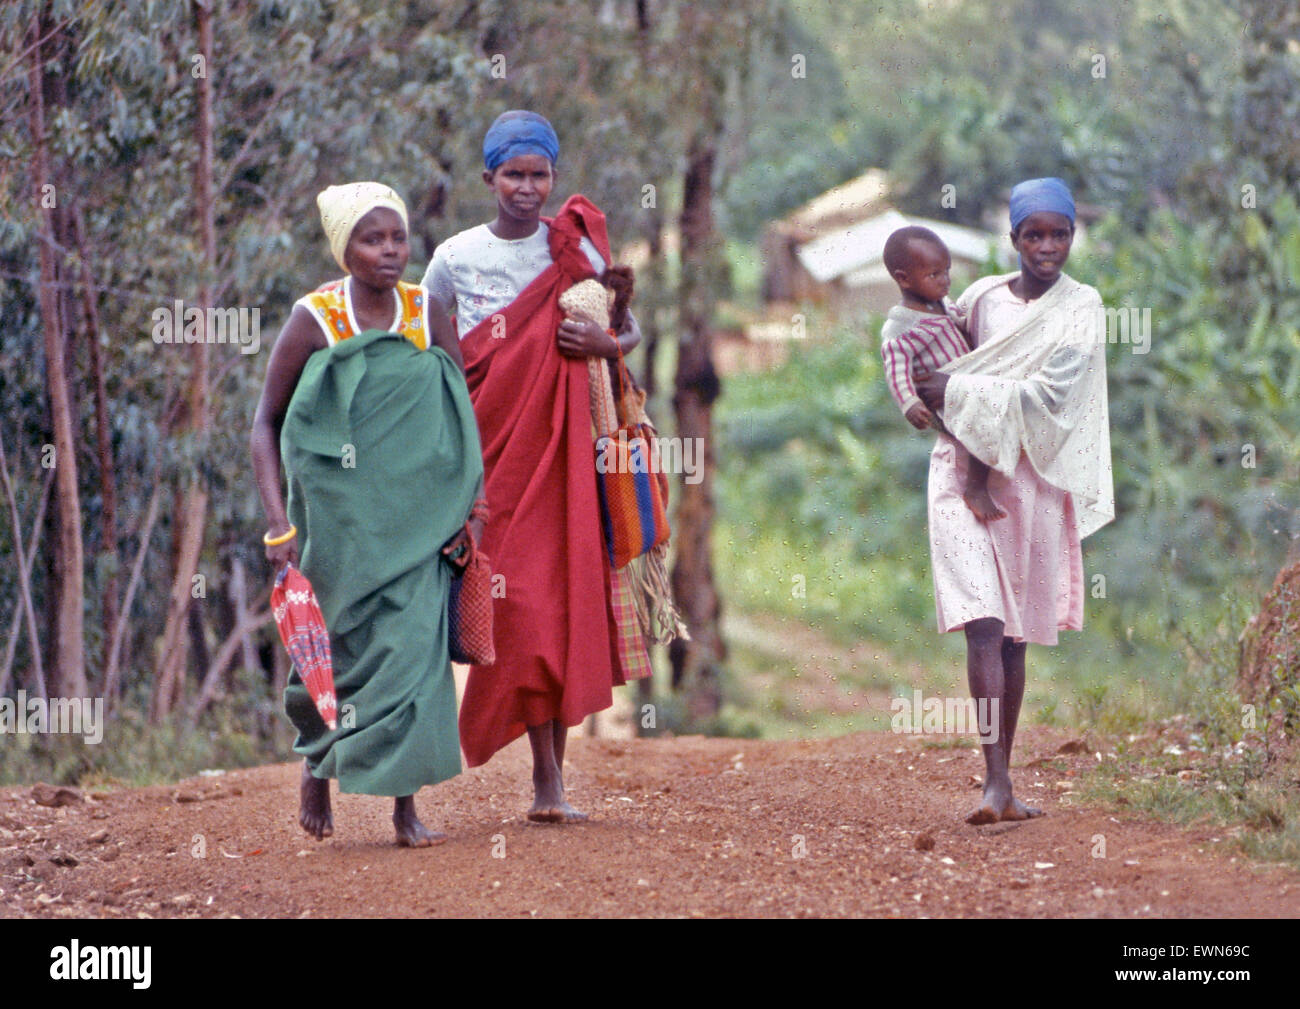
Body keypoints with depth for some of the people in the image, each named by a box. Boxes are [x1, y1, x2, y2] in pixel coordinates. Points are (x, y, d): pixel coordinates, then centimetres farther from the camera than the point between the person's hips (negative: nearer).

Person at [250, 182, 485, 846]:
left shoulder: (428, 317, 3)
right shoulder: (314, 322, -5)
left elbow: (464, 418, 7)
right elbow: (267, 423, -1)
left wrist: (471, 507, -3)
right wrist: (278, 521, -10)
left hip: (418, 515, 2)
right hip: (339, 513, -2)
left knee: (415, 643, -6)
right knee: (340, 648, 2)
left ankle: (406, 806, -1)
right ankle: (317, 763, 30)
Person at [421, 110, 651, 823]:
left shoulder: (577, 250, 5)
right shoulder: (456, 257, 4)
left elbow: (632, 330, 10)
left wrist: (605, 344, -12)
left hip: (559, 442, 1)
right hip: (487, 442, -1)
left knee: (563, 594, -4)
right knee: (516, 600, -7)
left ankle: (552, 776, 0)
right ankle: (546, 774, -5)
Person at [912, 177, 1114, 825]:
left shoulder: (1080, 308, 1)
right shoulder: (982, 296, 7)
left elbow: (1047, 395, -12)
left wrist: (957, 393, -11)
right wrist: (939, 395, 4)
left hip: (1031, 480, 0)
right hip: (964, 473, 0)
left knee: (1014, 635, 7)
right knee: (982, 623, -14)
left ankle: (1004, 782, 17)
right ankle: (995, 782, -21)